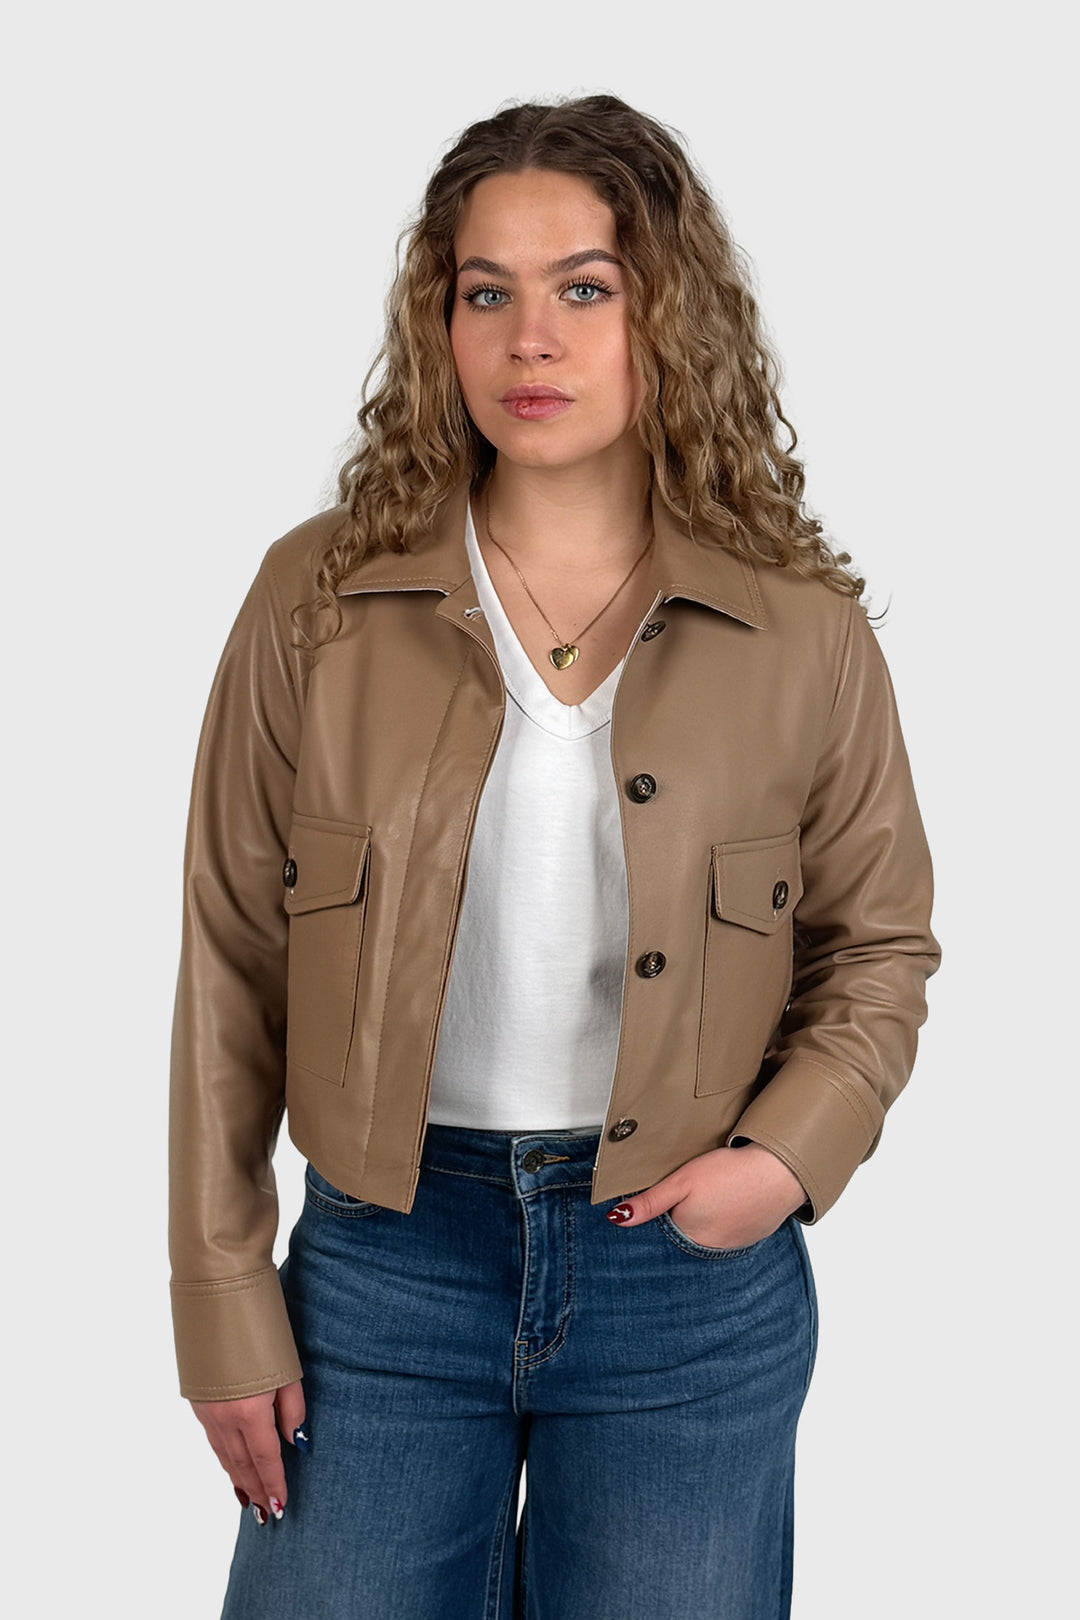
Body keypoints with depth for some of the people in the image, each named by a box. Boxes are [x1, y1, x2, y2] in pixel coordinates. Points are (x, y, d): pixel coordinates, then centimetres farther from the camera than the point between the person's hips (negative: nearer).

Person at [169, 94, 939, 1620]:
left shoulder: (802, 631, -3)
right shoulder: (319, 601, -3)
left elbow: (880, 943, 8)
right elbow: (231, 966, 0)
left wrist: (792, 1151, -9)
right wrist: (225, 1302, -1)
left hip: (692, 1280, 0)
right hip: (386, 1261, 0)